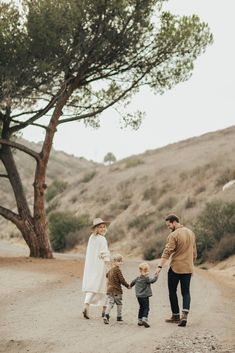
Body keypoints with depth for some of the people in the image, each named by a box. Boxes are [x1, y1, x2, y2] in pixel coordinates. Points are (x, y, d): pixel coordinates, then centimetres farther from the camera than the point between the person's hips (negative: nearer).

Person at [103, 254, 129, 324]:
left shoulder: (110, 270, 13)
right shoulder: (117, 269, -13)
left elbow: (107, 275, 33)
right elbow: (121, 279, -14)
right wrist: (127, 285, -1)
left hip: (109, 289, 6)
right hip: (116, 290, -6)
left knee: (110, 303, -1)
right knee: (119, 303, 10)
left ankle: (106, 316, -19)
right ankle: (119, 317, 18)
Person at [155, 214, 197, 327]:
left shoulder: (173, 235, -14)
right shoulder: (190, 233, 10)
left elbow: (167, 252, -21)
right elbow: (194, 252, 16)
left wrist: (160, 266, -24)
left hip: (175, 268, -6)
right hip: (188, 268, 6)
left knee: (172, 292, 9)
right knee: (186, 292, 7)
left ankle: (176, 316, 14)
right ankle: (185, 314, -11)